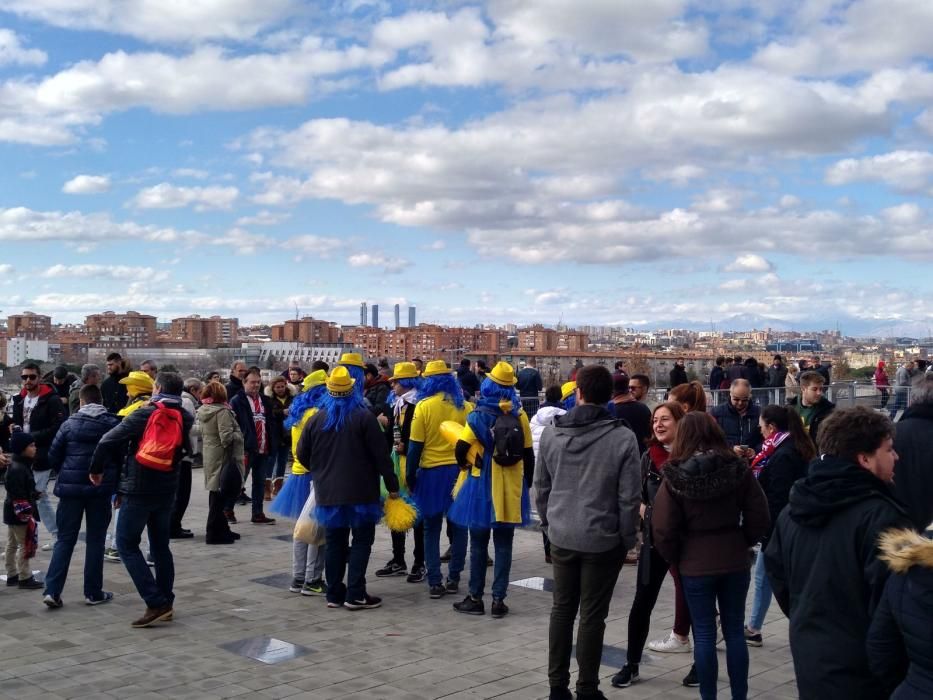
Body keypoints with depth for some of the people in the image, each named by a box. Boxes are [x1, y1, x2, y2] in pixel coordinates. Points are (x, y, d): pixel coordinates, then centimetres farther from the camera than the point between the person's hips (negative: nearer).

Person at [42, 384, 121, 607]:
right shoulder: (112, 424, -1)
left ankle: (52, 590, 0)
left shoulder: (69, 424, 1)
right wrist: (114, 482, 14)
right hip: (101, 488, -1)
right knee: (95, 540, 7)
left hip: (71, 487, 1)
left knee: (65, 539, 8)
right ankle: (93, 592, 10)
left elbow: (53, 457, 2)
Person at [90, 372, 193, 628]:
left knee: (127, 544, 1)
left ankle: (156, 603, -8)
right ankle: (166, 603, 18)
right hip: (167, 490, 6)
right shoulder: (185, 419, 2)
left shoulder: (145, 414, -13)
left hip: (138, 489, -5)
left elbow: (107, 441, -15)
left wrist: (96, 469, -2)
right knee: (160, 545, 17)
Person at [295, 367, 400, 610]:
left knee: (335, 542, 13)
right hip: (360, 491, -4)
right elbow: (380, 454, -11)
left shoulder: (317, 419, 2)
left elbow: (302, 455, 9)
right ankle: (355, 595, -1)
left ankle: (334, 594, 16)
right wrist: (392, 485, -4)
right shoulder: (364, 417, -10)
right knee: (361, 541, 3)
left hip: (328, 492, 4)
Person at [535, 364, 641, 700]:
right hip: (603, 539, -3)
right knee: (592, 615, 6)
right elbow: (629, 497, -11)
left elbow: (541, 486, 4)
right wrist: (627, 538, 1)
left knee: (562, 609, 16)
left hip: (562, 536, 3)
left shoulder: (552, 432, -3)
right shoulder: (623, 437, -13)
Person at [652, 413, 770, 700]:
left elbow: (664, 531, -10)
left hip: (695, 565, -2)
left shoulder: (675, 477, -11)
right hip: (735, 561, 2)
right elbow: (759, 518, -1)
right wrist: (741, 543, 14)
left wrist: (674, 558, 6)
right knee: (734, 631, 12)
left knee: (704, 634, 7)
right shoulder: (739, 469, -5)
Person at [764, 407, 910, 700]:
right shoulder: (879, 515, -20)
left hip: (809, 658, 8)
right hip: (860, 669, -7)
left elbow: (775, 571, 15)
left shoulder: (795, 508, 6)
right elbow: (890, 599, -22)